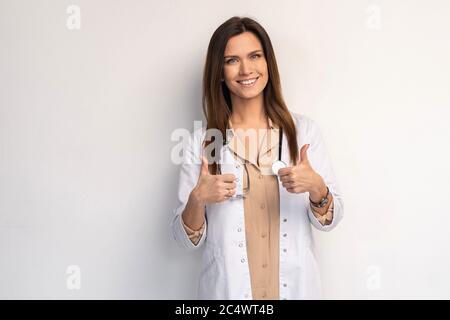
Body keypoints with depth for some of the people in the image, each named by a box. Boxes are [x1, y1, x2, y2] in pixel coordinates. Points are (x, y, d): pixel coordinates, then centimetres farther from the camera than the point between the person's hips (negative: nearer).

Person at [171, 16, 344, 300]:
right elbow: (188, 239, -4)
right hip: (228, 288, 0)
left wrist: (316, 188, -22)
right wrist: (198, 200, -23)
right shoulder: (202, 140, -7)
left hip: (296, 286, 1)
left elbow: (330, 219, -2)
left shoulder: (304, 129, -6)